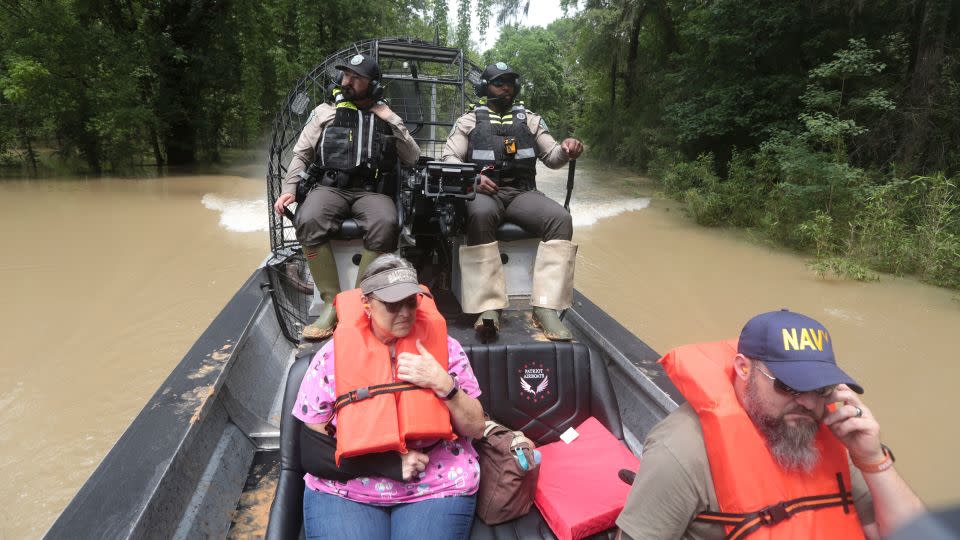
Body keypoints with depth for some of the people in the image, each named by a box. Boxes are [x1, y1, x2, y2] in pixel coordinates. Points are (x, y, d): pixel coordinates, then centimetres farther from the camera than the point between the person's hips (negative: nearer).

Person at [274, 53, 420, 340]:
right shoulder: (325, 112, 17)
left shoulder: (386, 117, 20)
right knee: (309, 221, -34)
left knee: (385, 223, -35)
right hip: (329, 186, 0)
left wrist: (392, 121, 6)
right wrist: (289, 189, 0)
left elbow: (414, 158, 14)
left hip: (371, 190, 0)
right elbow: (301, 154, 16)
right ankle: (332, 303, -22)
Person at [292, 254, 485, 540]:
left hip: (438, 487, 1)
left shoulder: (443, 346, -3)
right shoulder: (333, 354, -6)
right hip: (344, 491, 0)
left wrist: (443, 383, -19)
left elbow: (475, 428, -1)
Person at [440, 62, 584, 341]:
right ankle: (489, 307, -39)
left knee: (561, 219, -28)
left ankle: (545, 307, -31)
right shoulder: (469, 121, 16)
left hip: (522, 192, 3)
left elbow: (551, 157, 17)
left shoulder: (530, 120, 21)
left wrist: (565, 150, -9)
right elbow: (449, 157, 7)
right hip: (483, 192, -2)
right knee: (480, 215, -40)